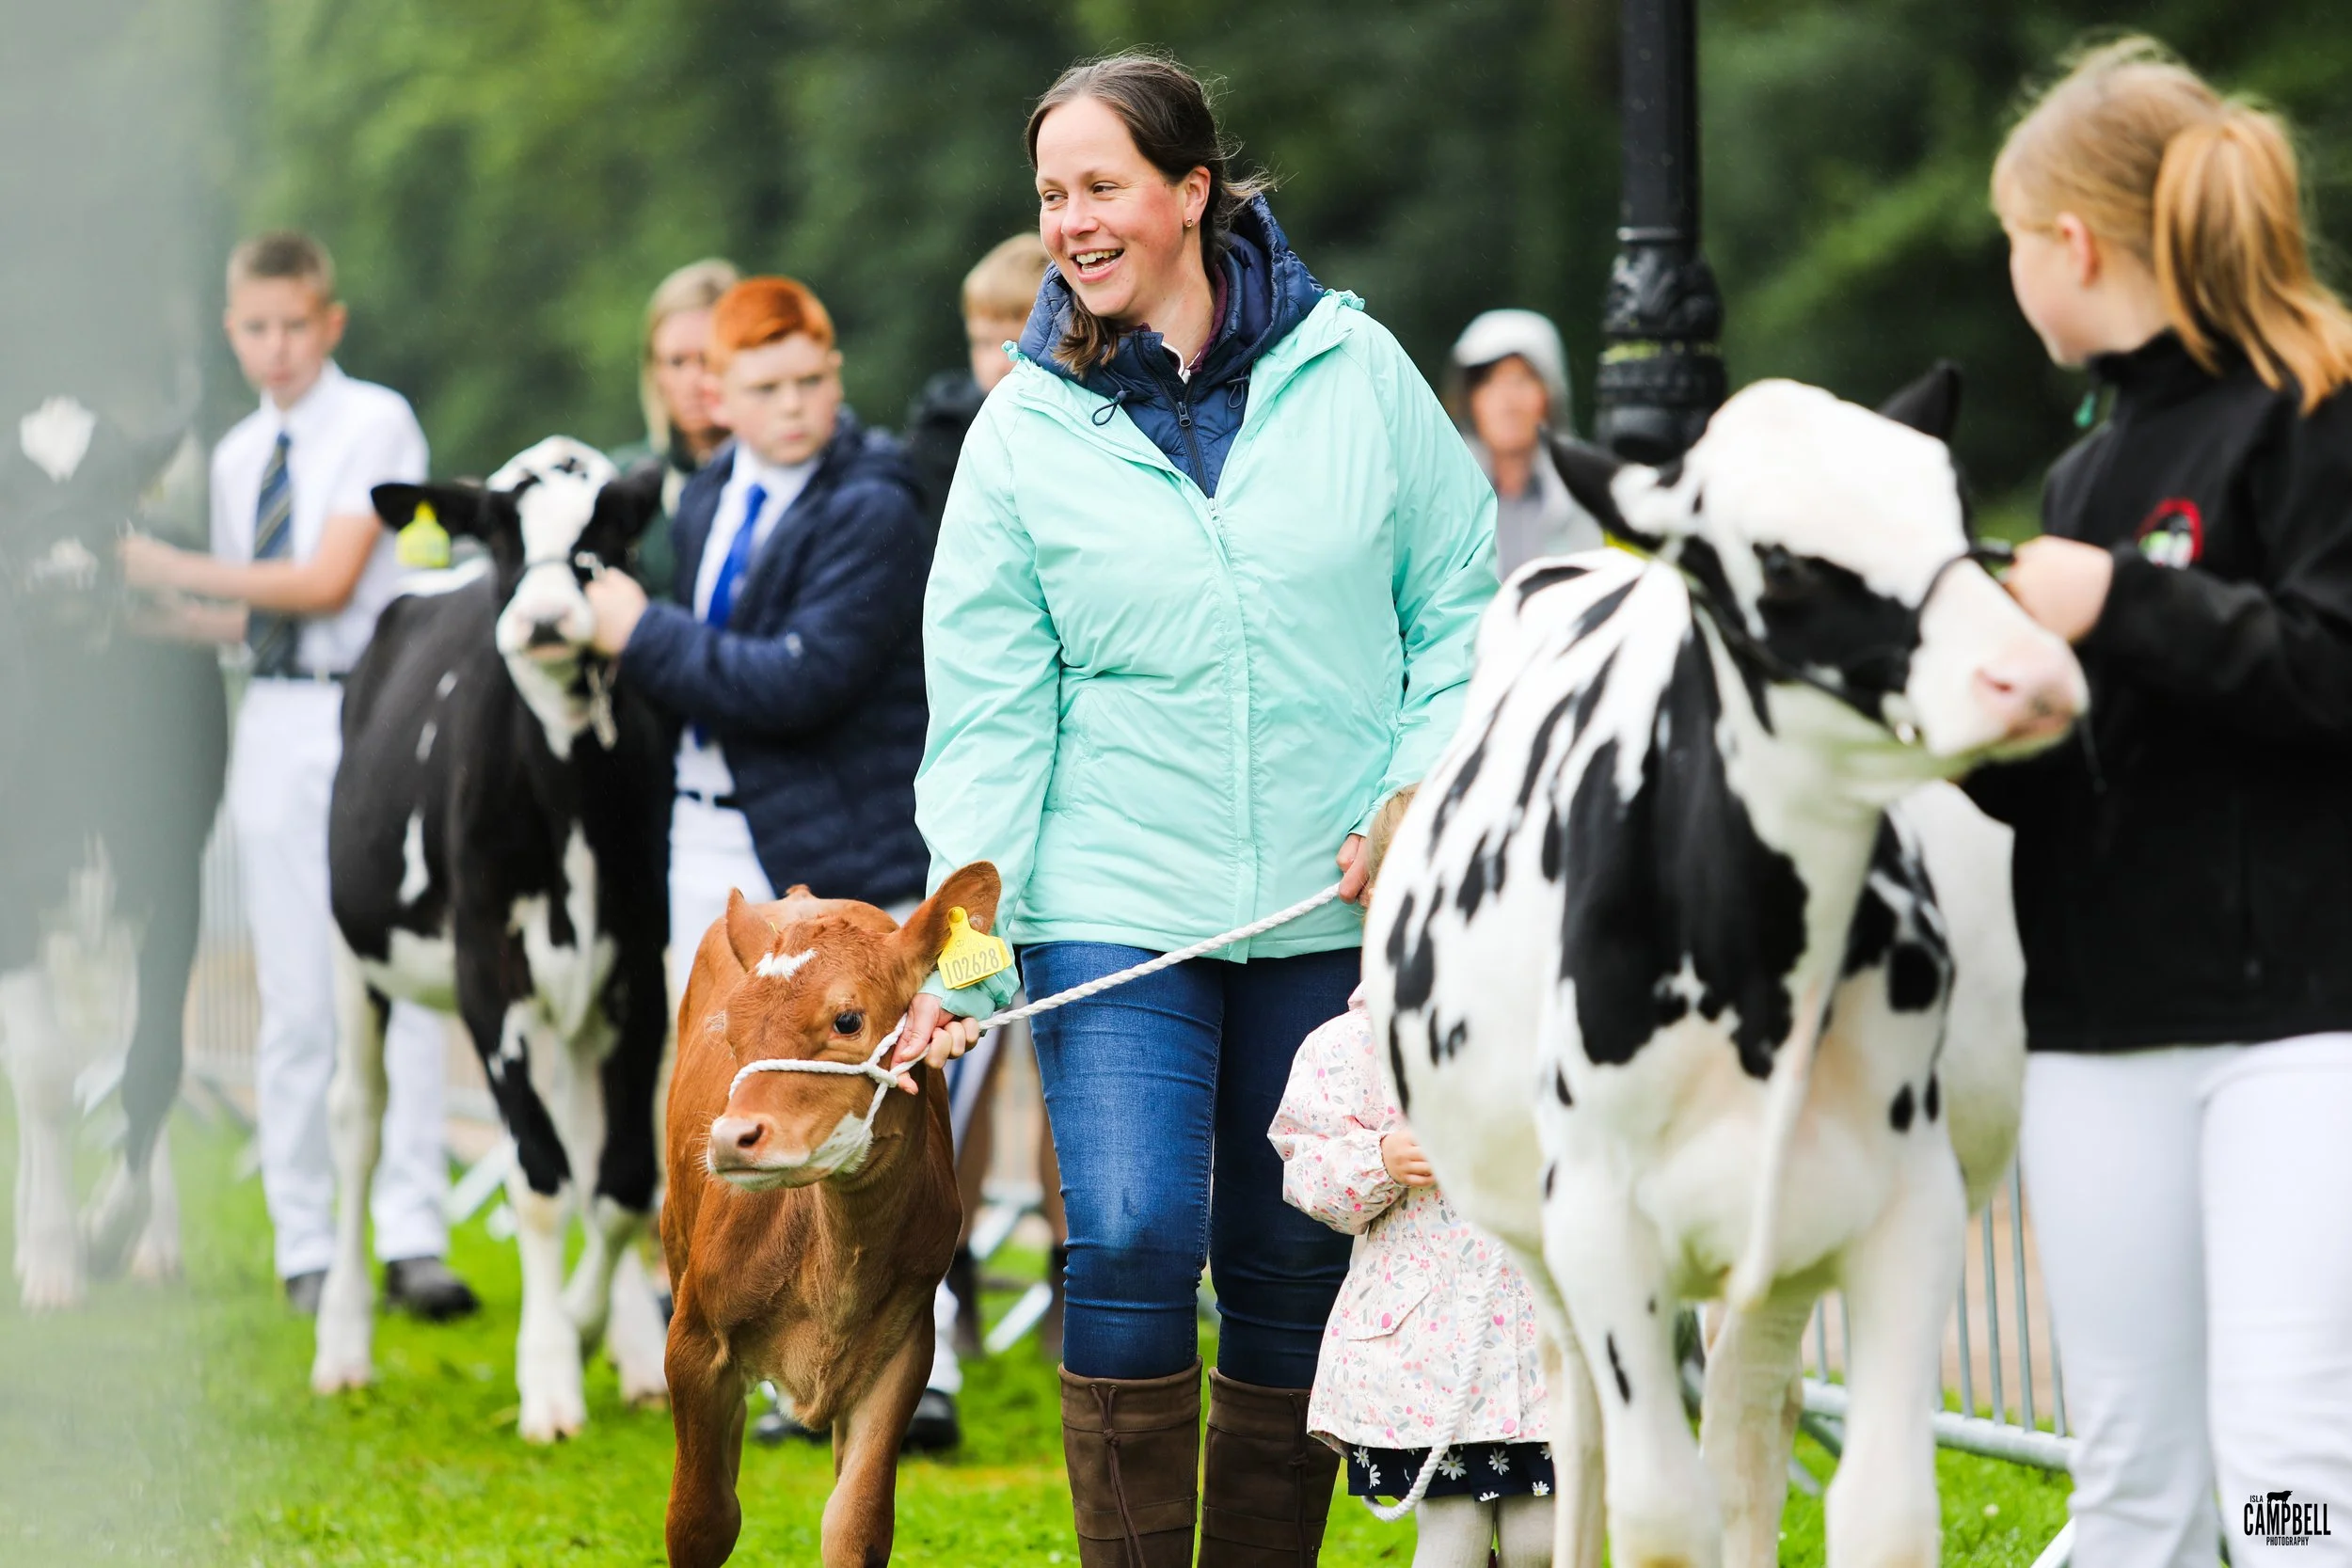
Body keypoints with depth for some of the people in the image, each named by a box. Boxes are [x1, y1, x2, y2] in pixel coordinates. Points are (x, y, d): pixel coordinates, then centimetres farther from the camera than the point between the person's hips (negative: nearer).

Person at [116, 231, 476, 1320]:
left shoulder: (375, 423, -3)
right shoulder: (238, 456, 15)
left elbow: (327, 580, -11)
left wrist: (175, 570, -7)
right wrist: (151, 614, 5)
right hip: (274, 724, 5)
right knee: (294, 997, 3)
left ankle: (412, 1241, -10)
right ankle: (307, 1250, 6)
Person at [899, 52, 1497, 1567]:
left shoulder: (1355, 371, 1)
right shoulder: (1025, 432, 1)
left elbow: (1459, 606, 7)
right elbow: (988, 708, 0)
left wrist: (1420, 802, -6)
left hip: (1330, 907, 1)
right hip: (1114, 902, -1)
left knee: (1293, 1272, 6)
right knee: (1131, 1240, -16)